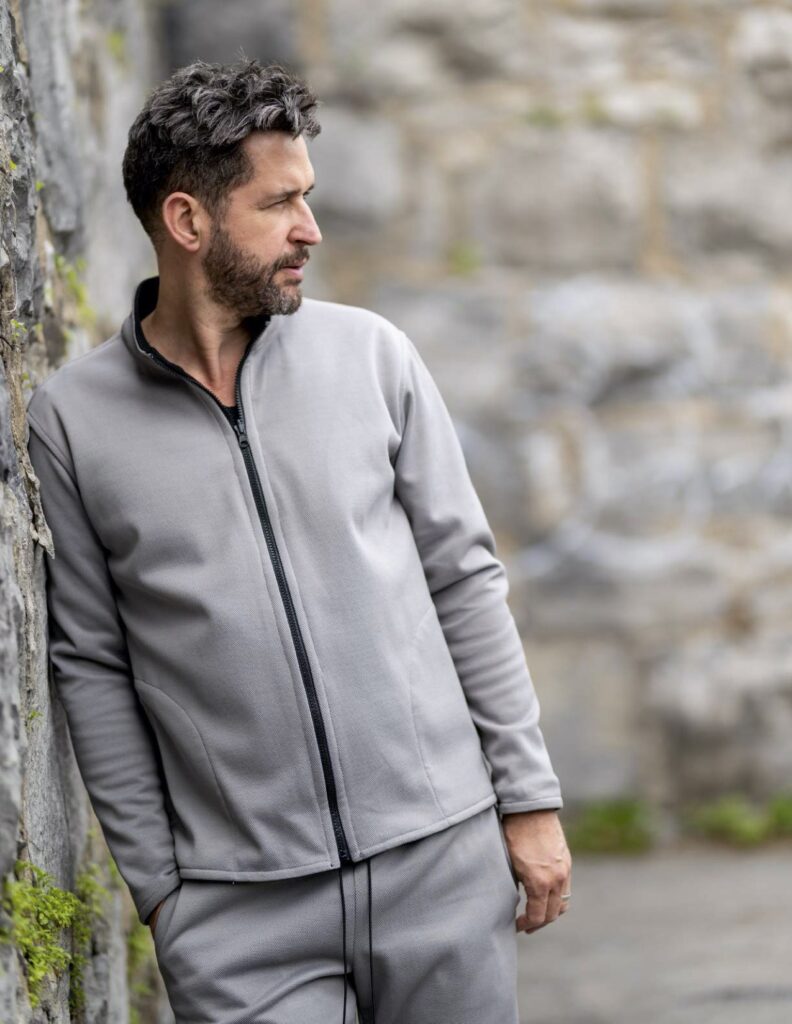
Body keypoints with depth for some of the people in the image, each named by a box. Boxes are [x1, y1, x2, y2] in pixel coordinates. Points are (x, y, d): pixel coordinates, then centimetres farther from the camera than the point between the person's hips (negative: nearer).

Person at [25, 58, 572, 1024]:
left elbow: (465, 580, 6)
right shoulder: (71, 420, -2)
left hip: (442, 853, 2)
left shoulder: (369, 352, 3)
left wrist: (529, 797, 4)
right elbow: (91, 666, 2)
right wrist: (155, 883, 1)